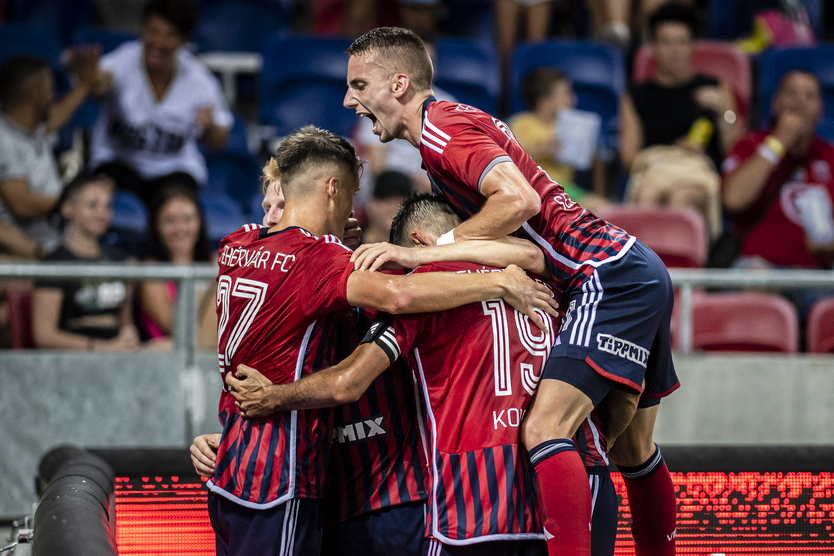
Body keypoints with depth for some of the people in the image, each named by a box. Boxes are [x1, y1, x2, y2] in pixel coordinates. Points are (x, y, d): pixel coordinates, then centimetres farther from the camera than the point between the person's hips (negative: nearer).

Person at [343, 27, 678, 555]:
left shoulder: (441, 127, -11)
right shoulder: (452, 121, 19)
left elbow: (519, 199, -25)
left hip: (611, 275, -11)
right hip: (639, 274, 11)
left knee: (544, 429, -21)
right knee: (631, 448, 17)